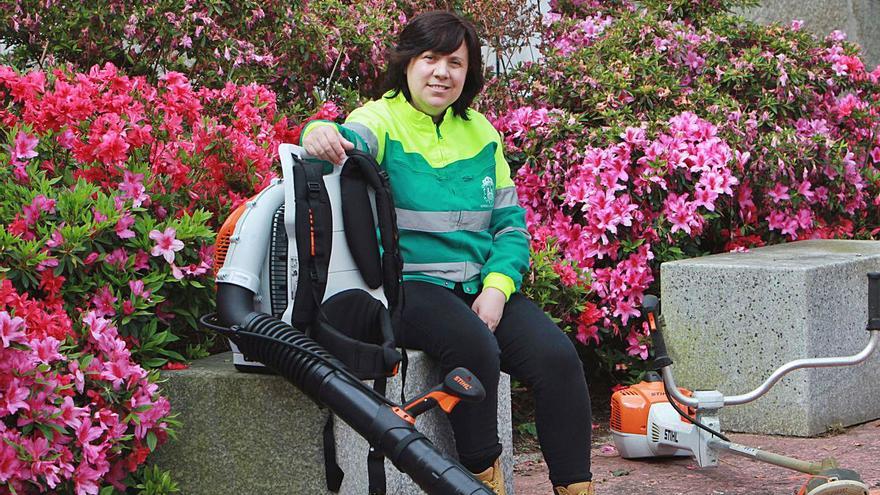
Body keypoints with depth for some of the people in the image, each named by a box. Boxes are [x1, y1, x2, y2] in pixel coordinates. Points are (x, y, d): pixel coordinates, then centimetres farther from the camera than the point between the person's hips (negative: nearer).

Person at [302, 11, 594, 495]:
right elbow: (354, 138, -25)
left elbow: (510, 223, 13)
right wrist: (321, 135, -50)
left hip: (484, 286, 5)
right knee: (473, 347, -34)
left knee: (558, 358, -19)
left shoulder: (480, 132, 15)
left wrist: (496, 288, -5)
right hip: (411, 285, -5)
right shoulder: (383, 119, 0)